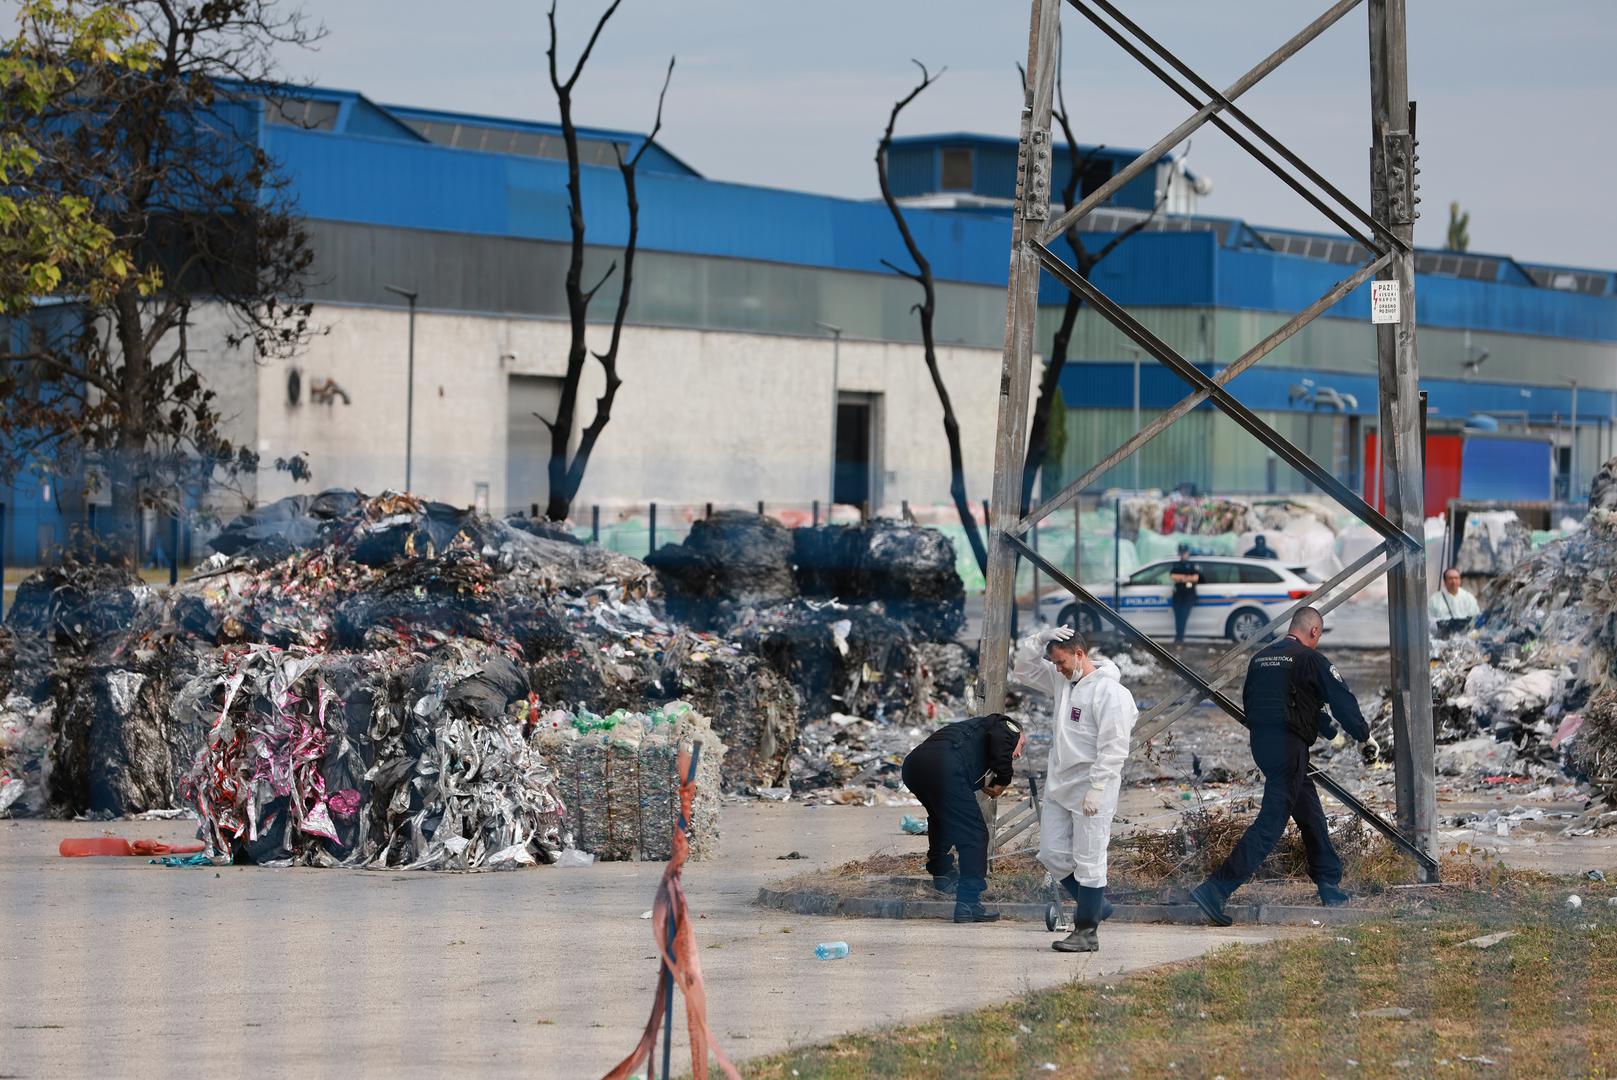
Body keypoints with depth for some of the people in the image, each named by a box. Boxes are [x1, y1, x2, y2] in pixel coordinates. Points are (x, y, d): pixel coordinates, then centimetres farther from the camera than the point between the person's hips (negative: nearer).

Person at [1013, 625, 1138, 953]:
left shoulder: (1109, 692, -15)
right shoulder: (1060, 680, 11)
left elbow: (1113, 748, -19)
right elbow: (1023, 668, 19)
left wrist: (1096, 789, -22)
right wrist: (1041, 639, 3)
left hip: (1091, 792, -9)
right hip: (1058, 789, 9)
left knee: (1089, 861, -3)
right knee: (1052, 855, 10)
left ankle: (1087, 932, 3)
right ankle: (1096, 906, 26)